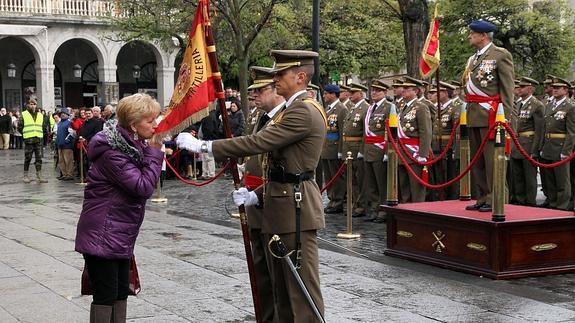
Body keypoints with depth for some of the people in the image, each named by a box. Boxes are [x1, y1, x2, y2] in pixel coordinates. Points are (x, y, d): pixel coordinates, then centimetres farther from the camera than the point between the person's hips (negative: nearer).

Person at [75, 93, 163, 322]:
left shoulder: (132, 144, 7)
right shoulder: (113, 153, -23)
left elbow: (143, 180, 15)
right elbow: (144, 187, -25)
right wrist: (154, 151, -20)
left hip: (121, 236, 10)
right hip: (102, 237, -10)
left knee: (121, 293, 14)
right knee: (106, 295, -3)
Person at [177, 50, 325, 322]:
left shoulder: (304, 111, -17)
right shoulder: (293, 109, 17)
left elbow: (257, 143, -23)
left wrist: (203, 146, -19)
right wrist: (257, 196, 6)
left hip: (296, 208, -11)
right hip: (281, 207, 11)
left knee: (301, 284, -4)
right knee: (282, 284, 16)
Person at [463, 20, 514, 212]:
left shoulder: (501, 55, -3)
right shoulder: (472, 59, 20)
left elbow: (507, 88, -8)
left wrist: (505, 116, -13)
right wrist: (467, 114, 17)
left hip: (490, 115, -8)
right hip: (473, 116, 8)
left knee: (491, 158, -7)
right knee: (477, 160, 11)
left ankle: (494, 200, -4)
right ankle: (483, 198, 18)